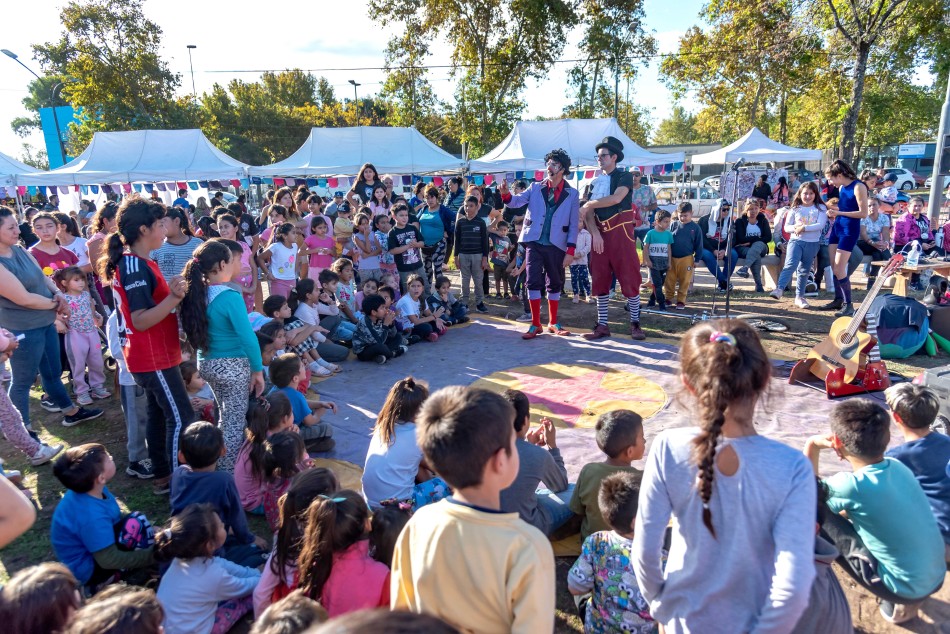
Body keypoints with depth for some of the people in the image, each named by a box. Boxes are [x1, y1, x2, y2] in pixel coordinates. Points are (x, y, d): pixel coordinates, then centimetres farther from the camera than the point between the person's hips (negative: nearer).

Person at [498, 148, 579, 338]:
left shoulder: (572, 194, 2)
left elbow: (574, 225, 0)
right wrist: (506, 195, -32)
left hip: (556, 245, 0)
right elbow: (518, 200, -9)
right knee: (533, 282, -3)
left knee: (555, 284, 10)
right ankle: (536, 324, 5)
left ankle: (553, 323, 23)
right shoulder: (536, 188, 6)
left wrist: (570, 251, -6)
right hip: (534, 242, 0)